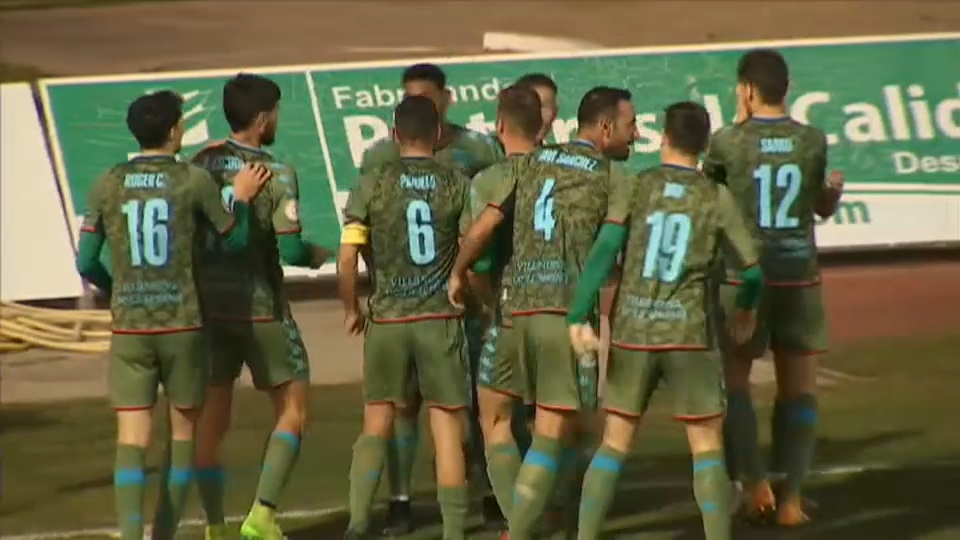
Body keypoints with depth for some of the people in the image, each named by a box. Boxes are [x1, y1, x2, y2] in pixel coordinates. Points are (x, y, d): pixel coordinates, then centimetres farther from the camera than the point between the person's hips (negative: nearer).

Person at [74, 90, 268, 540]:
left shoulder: (108, 185, 1)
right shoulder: (194, 181, -6)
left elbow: (85, 263, 4)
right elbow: (234, 241, 6)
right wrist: (242, 198, 22)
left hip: (128, 328, 1)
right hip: (181, 323, -1)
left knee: (132, 439, -2)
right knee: (184, 428, 16)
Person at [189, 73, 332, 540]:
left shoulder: (200, 165, 2)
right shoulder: (277, 174, -12)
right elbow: (291, 251, -15)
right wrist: (317, 255, 6)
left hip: (209, 305, 5)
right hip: (261, 308, -5)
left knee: (211, 421, 11)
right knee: (293, 411, 6)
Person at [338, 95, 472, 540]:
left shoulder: (372, 184, -2)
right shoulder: (458, 185, -2)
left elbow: (346, 259, -6)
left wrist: (350, 310, 8)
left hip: (387, 318, 1)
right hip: (441, 318, -1)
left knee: (376, 422, 11)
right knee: (447, 425, 4)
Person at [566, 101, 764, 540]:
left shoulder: (637, 187, -1)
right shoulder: (716, 198, -1)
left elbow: (604, 249, -12)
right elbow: (753, 268, 3)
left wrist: (579, 316, -13)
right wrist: (746, 308, 25)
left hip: (632, 335, 1)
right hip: (689, 337, -1)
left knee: (614, 443, 11)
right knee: (707, 446, 7)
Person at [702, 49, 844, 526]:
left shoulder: (729, 141, -10)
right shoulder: (813, 141, -2)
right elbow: (823, 206, 9)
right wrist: (835, 191, 30)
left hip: (744, 277, -2)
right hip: (799, 278, 2)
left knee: (731, 381, 11)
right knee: (799, 389, 11)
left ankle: (753, 483, -2)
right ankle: (791, 496, 8)